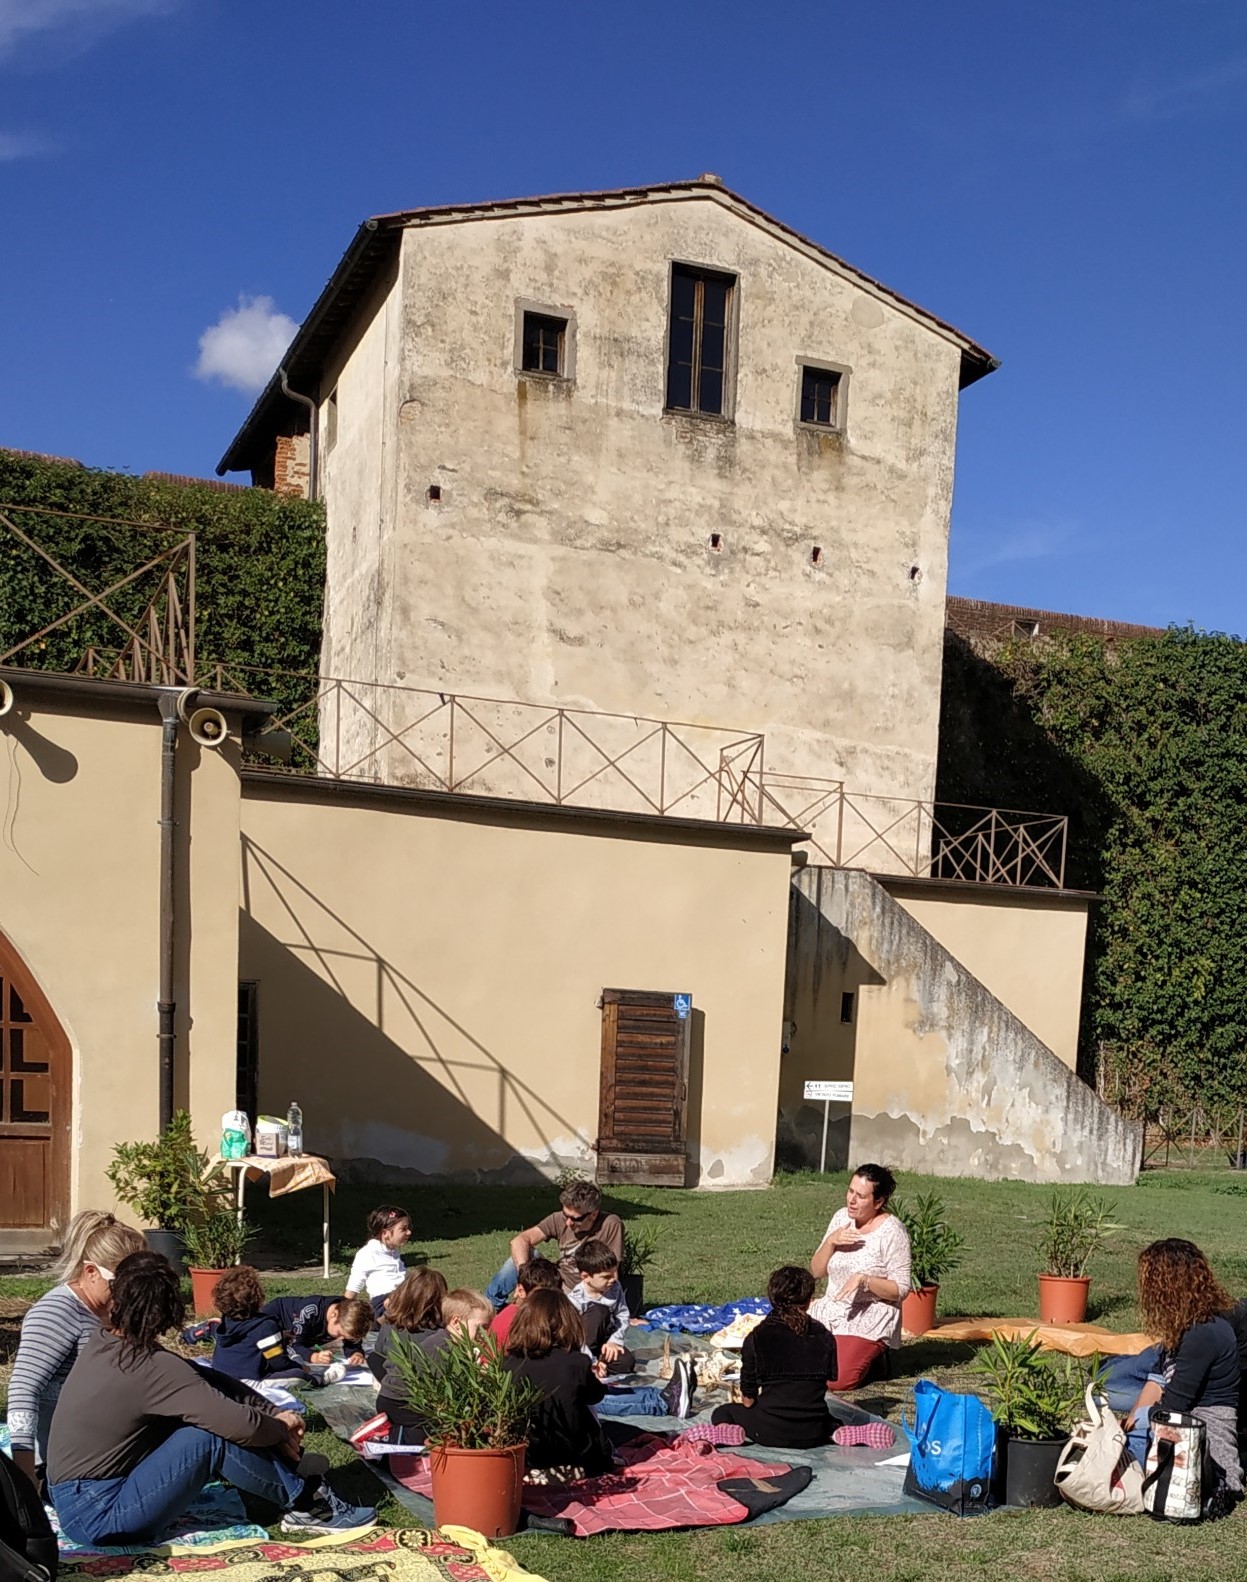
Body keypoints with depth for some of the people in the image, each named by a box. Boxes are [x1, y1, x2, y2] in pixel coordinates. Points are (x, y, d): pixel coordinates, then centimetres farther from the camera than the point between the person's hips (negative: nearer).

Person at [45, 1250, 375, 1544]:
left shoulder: (105, 1342, 0)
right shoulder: (153, 1368, -25)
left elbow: (201, 1378, 4)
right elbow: (245, 1426, -26)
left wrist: (273, 1412, -4)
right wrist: (281, 1427, -4)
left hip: (82, 1497, 9)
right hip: (96, 1516, -9)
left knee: (212, 1399, 4)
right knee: (213, 1437, -20)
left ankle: (293, 1474, 11)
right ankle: (309, 1504, -4)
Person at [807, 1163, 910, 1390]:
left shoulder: (892, 1232, -13)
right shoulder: (841, 1217, 4)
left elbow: (900, 1289, -14)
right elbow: (815, 1272, 6)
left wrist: (864, 1280, -28)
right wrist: (830, 1241, -12)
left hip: (870, 1319, -5)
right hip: (831, 1310, 6)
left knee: (836, 1379, -23)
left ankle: (871, 1358, 8)